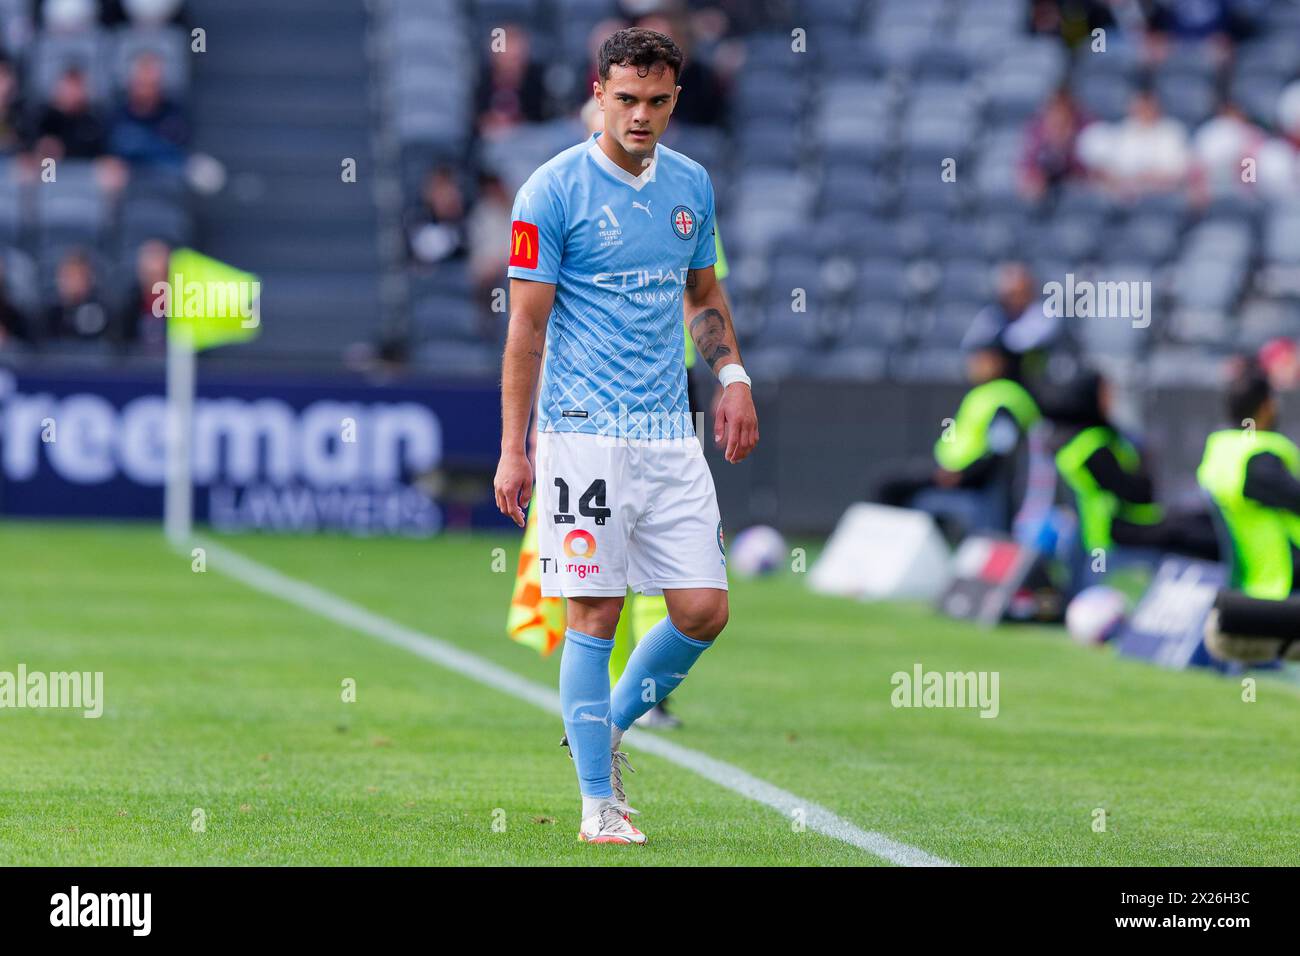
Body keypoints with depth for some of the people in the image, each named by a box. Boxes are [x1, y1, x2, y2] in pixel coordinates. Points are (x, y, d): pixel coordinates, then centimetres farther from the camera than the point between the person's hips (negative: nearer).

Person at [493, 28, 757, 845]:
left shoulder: (692, 184, 11)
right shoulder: (554, 190, -5)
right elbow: (527, 324, -6)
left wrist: (733, 376, 10)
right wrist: (512, 450, -9)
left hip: (671, 434, 5)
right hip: (584, 433, -5)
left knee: (704, 610, -1)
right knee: (594, 616, -4)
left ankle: (608, 728, 23)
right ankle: (599, 803, 4)